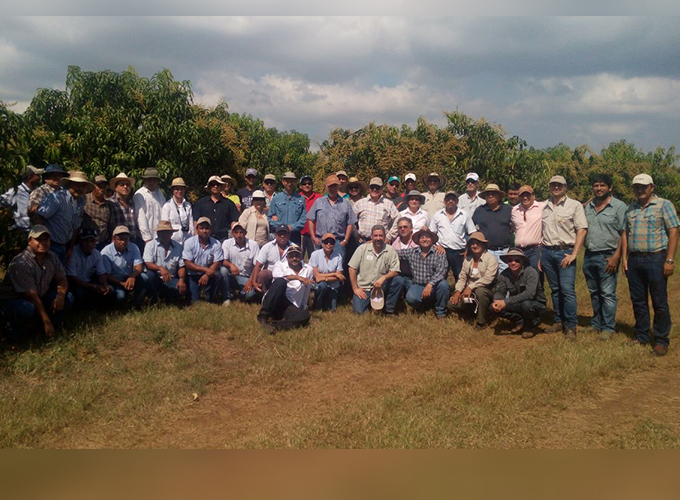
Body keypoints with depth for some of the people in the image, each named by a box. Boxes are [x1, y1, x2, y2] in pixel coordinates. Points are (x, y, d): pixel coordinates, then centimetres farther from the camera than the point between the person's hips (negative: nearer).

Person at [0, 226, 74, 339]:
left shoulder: (52, 258, -5)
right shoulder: (20, 263, -27)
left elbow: (62, 280, 3)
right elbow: (32, 295, -29)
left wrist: (61, 295, -22)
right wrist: (47, 322, -30)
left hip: (39, 299, 7)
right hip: (13, 301, -7)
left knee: (68, 298, -11)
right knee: (27, 308, -39)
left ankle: (38, 325, 0)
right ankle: (13, 328, -6)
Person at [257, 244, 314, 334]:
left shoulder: (308, 269, 13)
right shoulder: (280, 265, 6)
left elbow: (306, 291, 15)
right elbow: (278, 276, -19)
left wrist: (303, 308, 16)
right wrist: (297, 277, -25)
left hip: (291, 307, 2)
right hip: (273, 303, -2)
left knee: (305, 316, -31)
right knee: (281, 282, -32)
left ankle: (275, 325, -42)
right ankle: (263, 316, -30)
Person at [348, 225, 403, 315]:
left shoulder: (390, 251, -1)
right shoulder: (362, 249, -3)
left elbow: (395, 271, -5)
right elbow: (352, 268, -2)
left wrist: (383, 278, -25)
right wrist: (355, 289, -6)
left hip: (381, 287, 2)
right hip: (363, 288, -2)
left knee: (399, 281, -23)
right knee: (359, 311, -22)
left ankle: (389, 310, -8)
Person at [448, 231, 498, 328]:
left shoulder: (491, 258, -10)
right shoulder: (468, 259, 9)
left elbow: (488, 279, -22)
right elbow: (462, 278, 7)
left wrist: (471, 287, -29)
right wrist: (458, 291, -11)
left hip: (487, 291, -6)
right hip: (469, 292, 6)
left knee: (479, 291, -39)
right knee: (452, 304, -12)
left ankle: (481, 322, -19)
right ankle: (475, 311, 13)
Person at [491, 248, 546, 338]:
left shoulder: (531, 272, -24)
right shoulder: (504, 274, -8)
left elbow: (529, 293, -35)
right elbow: (499, 291, -7)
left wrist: (506, 302, -40)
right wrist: (496, 301, -33)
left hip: (536, 304, -5)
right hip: (518, 304, 5)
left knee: (526, 304, -39)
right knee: (494, 307, -17)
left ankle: (531, 326, -5)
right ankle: (519, 321, 5)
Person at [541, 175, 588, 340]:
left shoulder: (574, 205, -1)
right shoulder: (544, 207, 12)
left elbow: (582, 230, -6)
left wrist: (574, 254, -13)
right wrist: (541, 255, 9)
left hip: (565, 252, -4)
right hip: (547, 252, 4)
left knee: (568, 290, -10)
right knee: (555, 290, 10)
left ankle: (570, 326, -3)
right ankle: (559, 321, 20)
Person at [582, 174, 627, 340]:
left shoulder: (619, 206, -5)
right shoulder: (588, 207, 13)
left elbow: (624, 234, -9)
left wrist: (616, 257, -16)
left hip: (607, 256, -6)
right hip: (589, 256, 6)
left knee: (608, 294, -4)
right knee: (594, 293, 14)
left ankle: (608, 328, 5)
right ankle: (596, 324, 25)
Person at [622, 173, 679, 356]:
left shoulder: (664, 205, -3)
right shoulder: (631, 208, 13)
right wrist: (624, 257, 7)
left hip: (656, 259, -5)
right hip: (634, 260, 5)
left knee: (660, 303, 1)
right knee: (638, 301, 11)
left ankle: (661, 341, 10)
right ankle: (641, 336, 23)